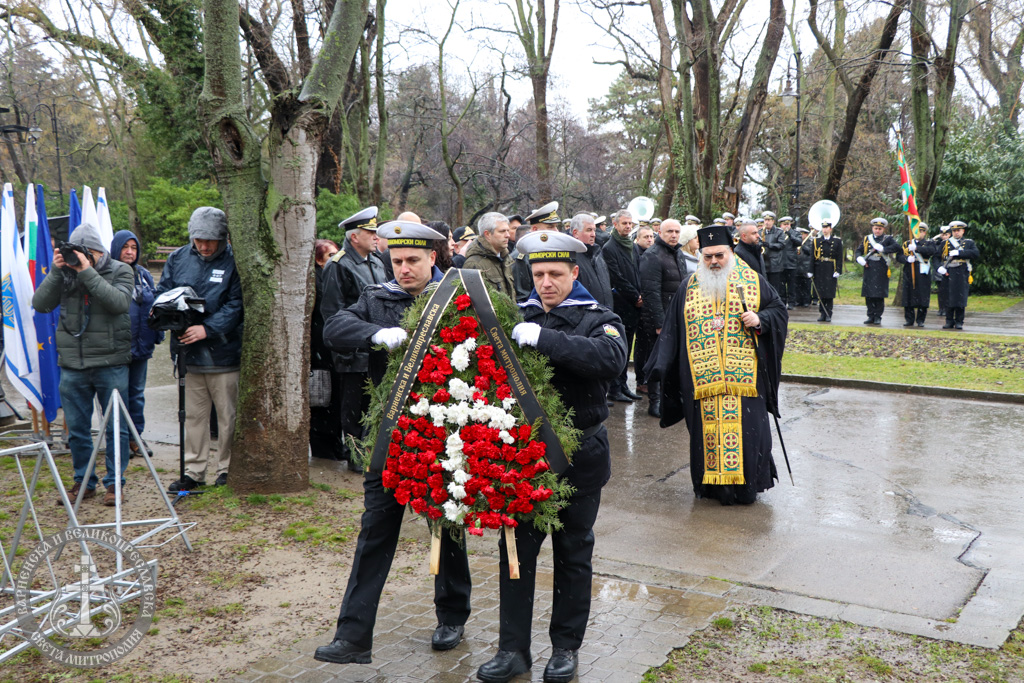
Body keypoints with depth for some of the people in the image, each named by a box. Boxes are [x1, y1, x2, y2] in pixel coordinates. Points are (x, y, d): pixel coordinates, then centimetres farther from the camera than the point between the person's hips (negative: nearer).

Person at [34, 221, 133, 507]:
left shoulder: (120, 271, 0)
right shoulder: (65, 273, 6)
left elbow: (120, 303, -18)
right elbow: (40, 304, -3)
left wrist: (87, 272, -19)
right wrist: (55, 271, -12)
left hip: (111, 363, -3)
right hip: (72, 364, 3)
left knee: (115, 427, 3)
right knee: (77, 428, 11)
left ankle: (115, 483, 15)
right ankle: (83, 483, 24)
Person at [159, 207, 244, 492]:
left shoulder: (233, 261, -6)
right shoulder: (178, 258, 8)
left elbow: (236, 305, -10)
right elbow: (162, 293, 12)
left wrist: (207, 329, -20)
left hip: (223, 352, -4)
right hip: (190, 352, 4)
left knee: (227, 415, 5)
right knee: (194, 414, 11)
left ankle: (226, 468, 19)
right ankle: (193, 471, 21)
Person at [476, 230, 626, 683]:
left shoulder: (599, 320, -5)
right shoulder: (517, 317, 7)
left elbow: (611, 359, -27)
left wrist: (544, 339, -33)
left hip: (579, 456, -2)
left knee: (573, 553, 11)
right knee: (516, 548, 6)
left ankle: (566, 646, 26)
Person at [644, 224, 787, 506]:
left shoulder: (753, 282, 7)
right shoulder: (690, 288, 11)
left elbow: (780, 310, 11)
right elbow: (672, 330, 12)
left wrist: (760, 320, -11)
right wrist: (661, 366, 7)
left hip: (744, 377, -1)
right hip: (703, 378, 1)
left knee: (746, 429, -4)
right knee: (707, 429, 2)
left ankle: (747, 485, 10)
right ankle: (711, 485, 15)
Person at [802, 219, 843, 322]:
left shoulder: (837, 241, 3)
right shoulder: (816, 241, 7)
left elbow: (840, 258, 1)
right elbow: (812, 256, 5)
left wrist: (838, 271, -7)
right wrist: (811, 271, 0)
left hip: (831, 271, -1)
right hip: (819, 270, 2)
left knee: (830, 294, -2)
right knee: (820, 293, 2)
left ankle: (828, 315, 5)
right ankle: (822, 314, 10)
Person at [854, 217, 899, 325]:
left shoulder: (887, 239, 5)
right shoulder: (867, 239, 15)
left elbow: (897, 247, -12)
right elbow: (858, 251, 16)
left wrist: (883, 248, -22)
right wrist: (859, 258, -5)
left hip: (881, 272, -3)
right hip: (869, 270, 3)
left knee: (879, 296, -3)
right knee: (868, 295, 4)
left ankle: (878, 317, 5)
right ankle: (871, 316, 13)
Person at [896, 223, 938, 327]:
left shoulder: (929, 243, 7)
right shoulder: (906, 244, 14)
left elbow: (932, 250, -16)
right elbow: (898, 256, 5)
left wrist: (916, 247, -25)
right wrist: (907, 258, -16)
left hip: (923, 275, -2)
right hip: (909, 274, 2)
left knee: (923, 297, -1)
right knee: (908, 297, 2)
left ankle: (920, 320, 7)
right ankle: (909, 320, 11)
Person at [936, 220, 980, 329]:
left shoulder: (969, 243, 11)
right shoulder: (945, 243, 14)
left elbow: (976, 254, -7)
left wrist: (959, 253, -15)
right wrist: (940, 267, -11)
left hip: (962, 275, -1)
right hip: (949, 274, 1)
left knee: (960, 298, -1)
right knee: (948, 298, 1)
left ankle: (959, 322, 5)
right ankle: (949, 321, 8)